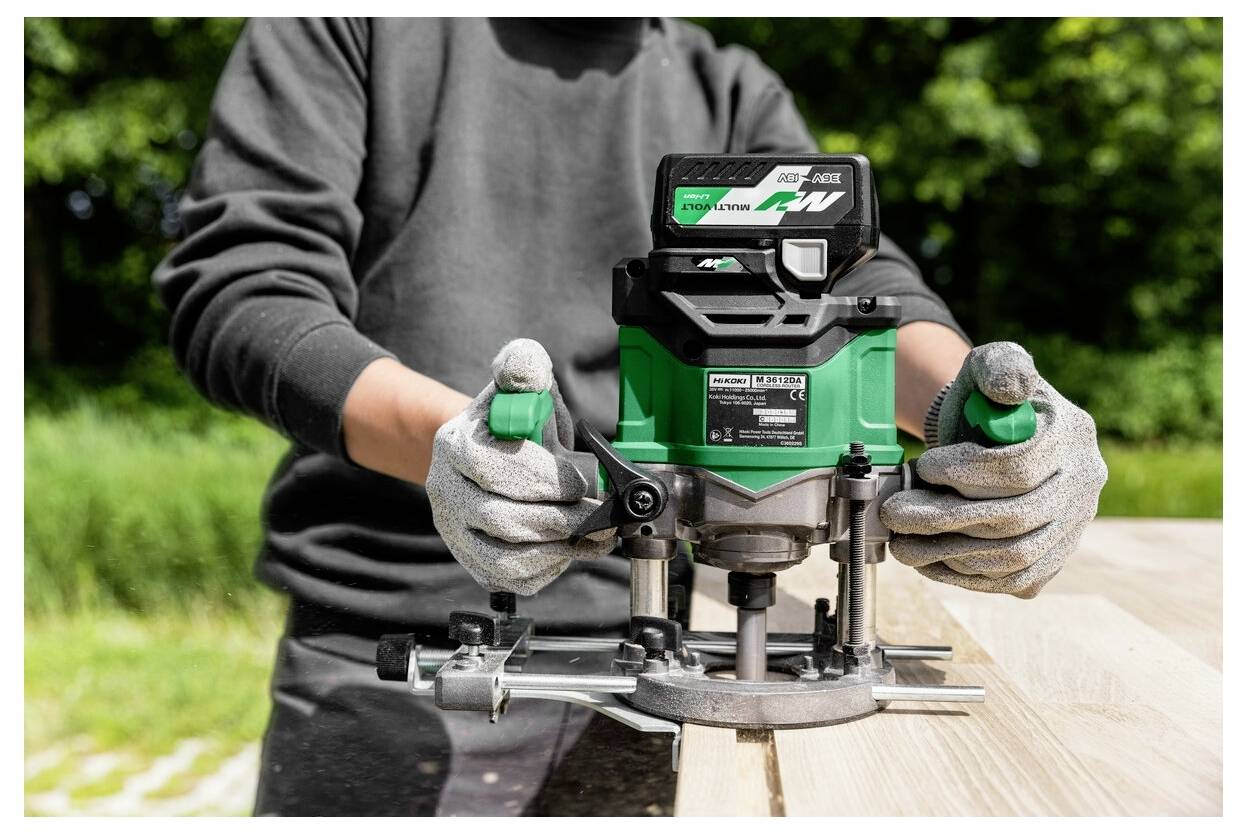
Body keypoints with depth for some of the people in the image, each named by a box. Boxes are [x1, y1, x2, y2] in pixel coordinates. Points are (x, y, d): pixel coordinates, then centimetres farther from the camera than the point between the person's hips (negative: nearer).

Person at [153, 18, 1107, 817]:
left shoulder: (734, 96, 12)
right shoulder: (353, 25, 4)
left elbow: (843, 275, -4)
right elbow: (235, 282, -8)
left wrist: (961, 393, -28)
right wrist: (439, 435, -28)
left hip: (635, 668, 3)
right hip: (381, 660, -2)